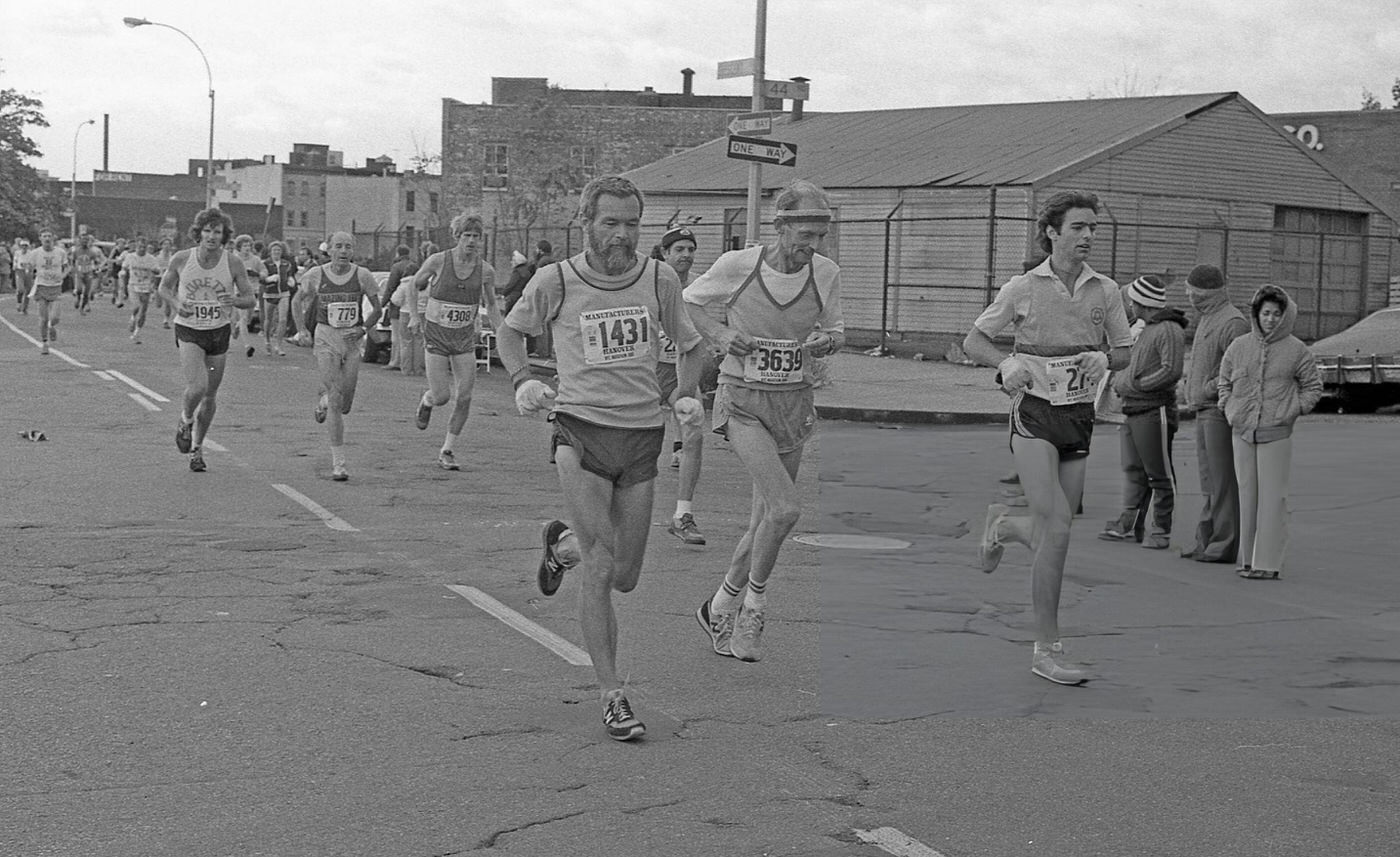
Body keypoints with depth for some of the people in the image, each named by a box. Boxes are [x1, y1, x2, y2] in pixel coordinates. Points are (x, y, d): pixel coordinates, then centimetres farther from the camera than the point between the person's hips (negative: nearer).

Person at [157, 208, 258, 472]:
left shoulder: (233, 263, -10)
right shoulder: (181, 259, -10)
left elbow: (251, 298, -1)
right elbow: (164, 287, 6)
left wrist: (235, 300, -24)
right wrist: (176, 303, -15)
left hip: (219, 332, 2)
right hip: (189, 331, -2)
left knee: (210, 395, 10)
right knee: (197, 386, -23)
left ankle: (196, 448, 31)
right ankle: (185, 422, 11)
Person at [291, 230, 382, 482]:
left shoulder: (362, 275, -4)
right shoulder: (316, 275, -4)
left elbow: (377, 309, 5)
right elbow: (298, 302, 11)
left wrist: (363, 329, -10)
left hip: (353, 341, 2)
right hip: (326, 338, -1)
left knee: (344, 406, 6)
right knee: (336, 401, -13)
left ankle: (324, 400, 46)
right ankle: (338, 463, -8)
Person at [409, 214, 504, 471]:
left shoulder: (486, 271, -3)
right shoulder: (438, 261, -9)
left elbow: (491, 307, 11)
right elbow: (412, 287, 7)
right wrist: (414, 315, -5)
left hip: (465, 339, 2)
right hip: (436, 336, -2)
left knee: (464, 398, -4)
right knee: (441, 396, -8)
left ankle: (447, 451, 12)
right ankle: (426, 400, 31)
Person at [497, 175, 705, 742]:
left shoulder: (658, 279, 1)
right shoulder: (555, 282, -5)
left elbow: (689, 345, 17)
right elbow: (510, 331, 14)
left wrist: (686, 395, 0)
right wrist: (523, 381, -4)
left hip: (642, 433, 3)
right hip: (581, 426, -3)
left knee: (624, 577, 10)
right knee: (600, 565, -14)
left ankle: (562, 544, 45)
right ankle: (612, 696, -7)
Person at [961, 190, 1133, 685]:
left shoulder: (1106, 291, 6)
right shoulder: (1023, 288, -2)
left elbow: (1124, 352, 16)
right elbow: (973, 340, 4)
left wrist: (1104, 358, -8)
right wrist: (1006, 364, -16)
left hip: (1080, 416, 4)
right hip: (1035, 412, -4)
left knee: (1049, 534, 6)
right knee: (1057, 529, -16)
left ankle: (1002, 524, 43)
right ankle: (1047, 650, -8)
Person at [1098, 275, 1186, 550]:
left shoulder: (1169, 330, -12)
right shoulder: (1144, 329, 19)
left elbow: (1172, 371, -21)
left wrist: (1134, 384, -17)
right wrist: (1120, 378, 11)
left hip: (1154, 411, -9)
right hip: (1131, 410, 9)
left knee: (1159, 474, -1)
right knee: (1134, 471, 9)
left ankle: (1161, 530, 4)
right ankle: (1129, 524, 11)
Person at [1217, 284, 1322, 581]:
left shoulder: (1296, 350, 0)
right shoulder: (1239, 347, 7)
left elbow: (1313, 388, 7)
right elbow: (1225, 382, 19)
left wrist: (1292, 411, -4)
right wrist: (1229, 410, 7)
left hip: (1276, 434, -3)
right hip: (1242, 433, 3)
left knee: (1272, 498, -5)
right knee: (1247, 495, 8)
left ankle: (1269, 563, -4)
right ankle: (1248, 559, 15)